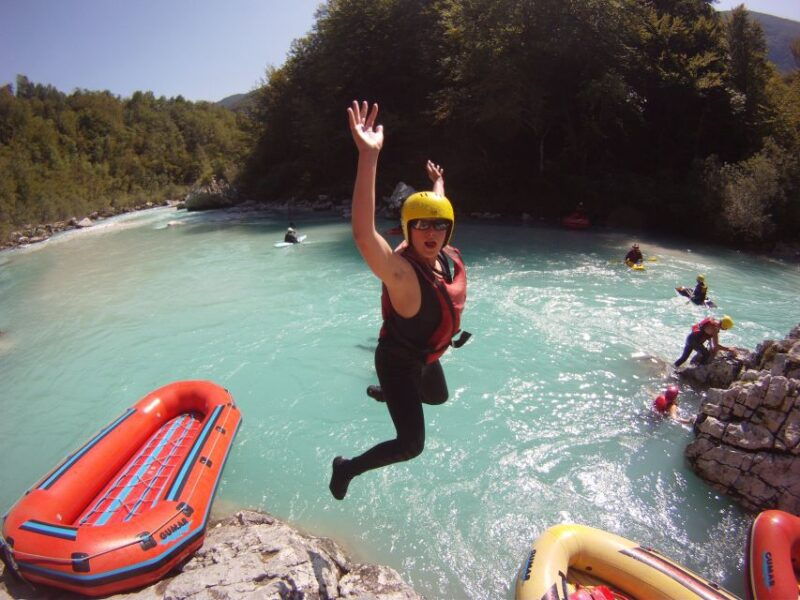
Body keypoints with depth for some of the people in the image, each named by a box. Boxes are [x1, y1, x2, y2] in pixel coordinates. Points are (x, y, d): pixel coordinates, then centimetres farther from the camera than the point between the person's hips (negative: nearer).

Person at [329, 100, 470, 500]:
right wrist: (368, 156, -63)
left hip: (426, 357, 9)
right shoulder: (402, 271, -35)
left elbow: (437, 213, 12)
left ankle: (384, 392, 63)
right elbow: (364, 234, -56)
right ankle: (347, 468, 18)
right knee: (412, 445, -6)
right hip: (398, 362, -8)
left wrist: (438, 185, 28)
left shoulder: (449, 257, -11)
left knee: (438, 397, 37)